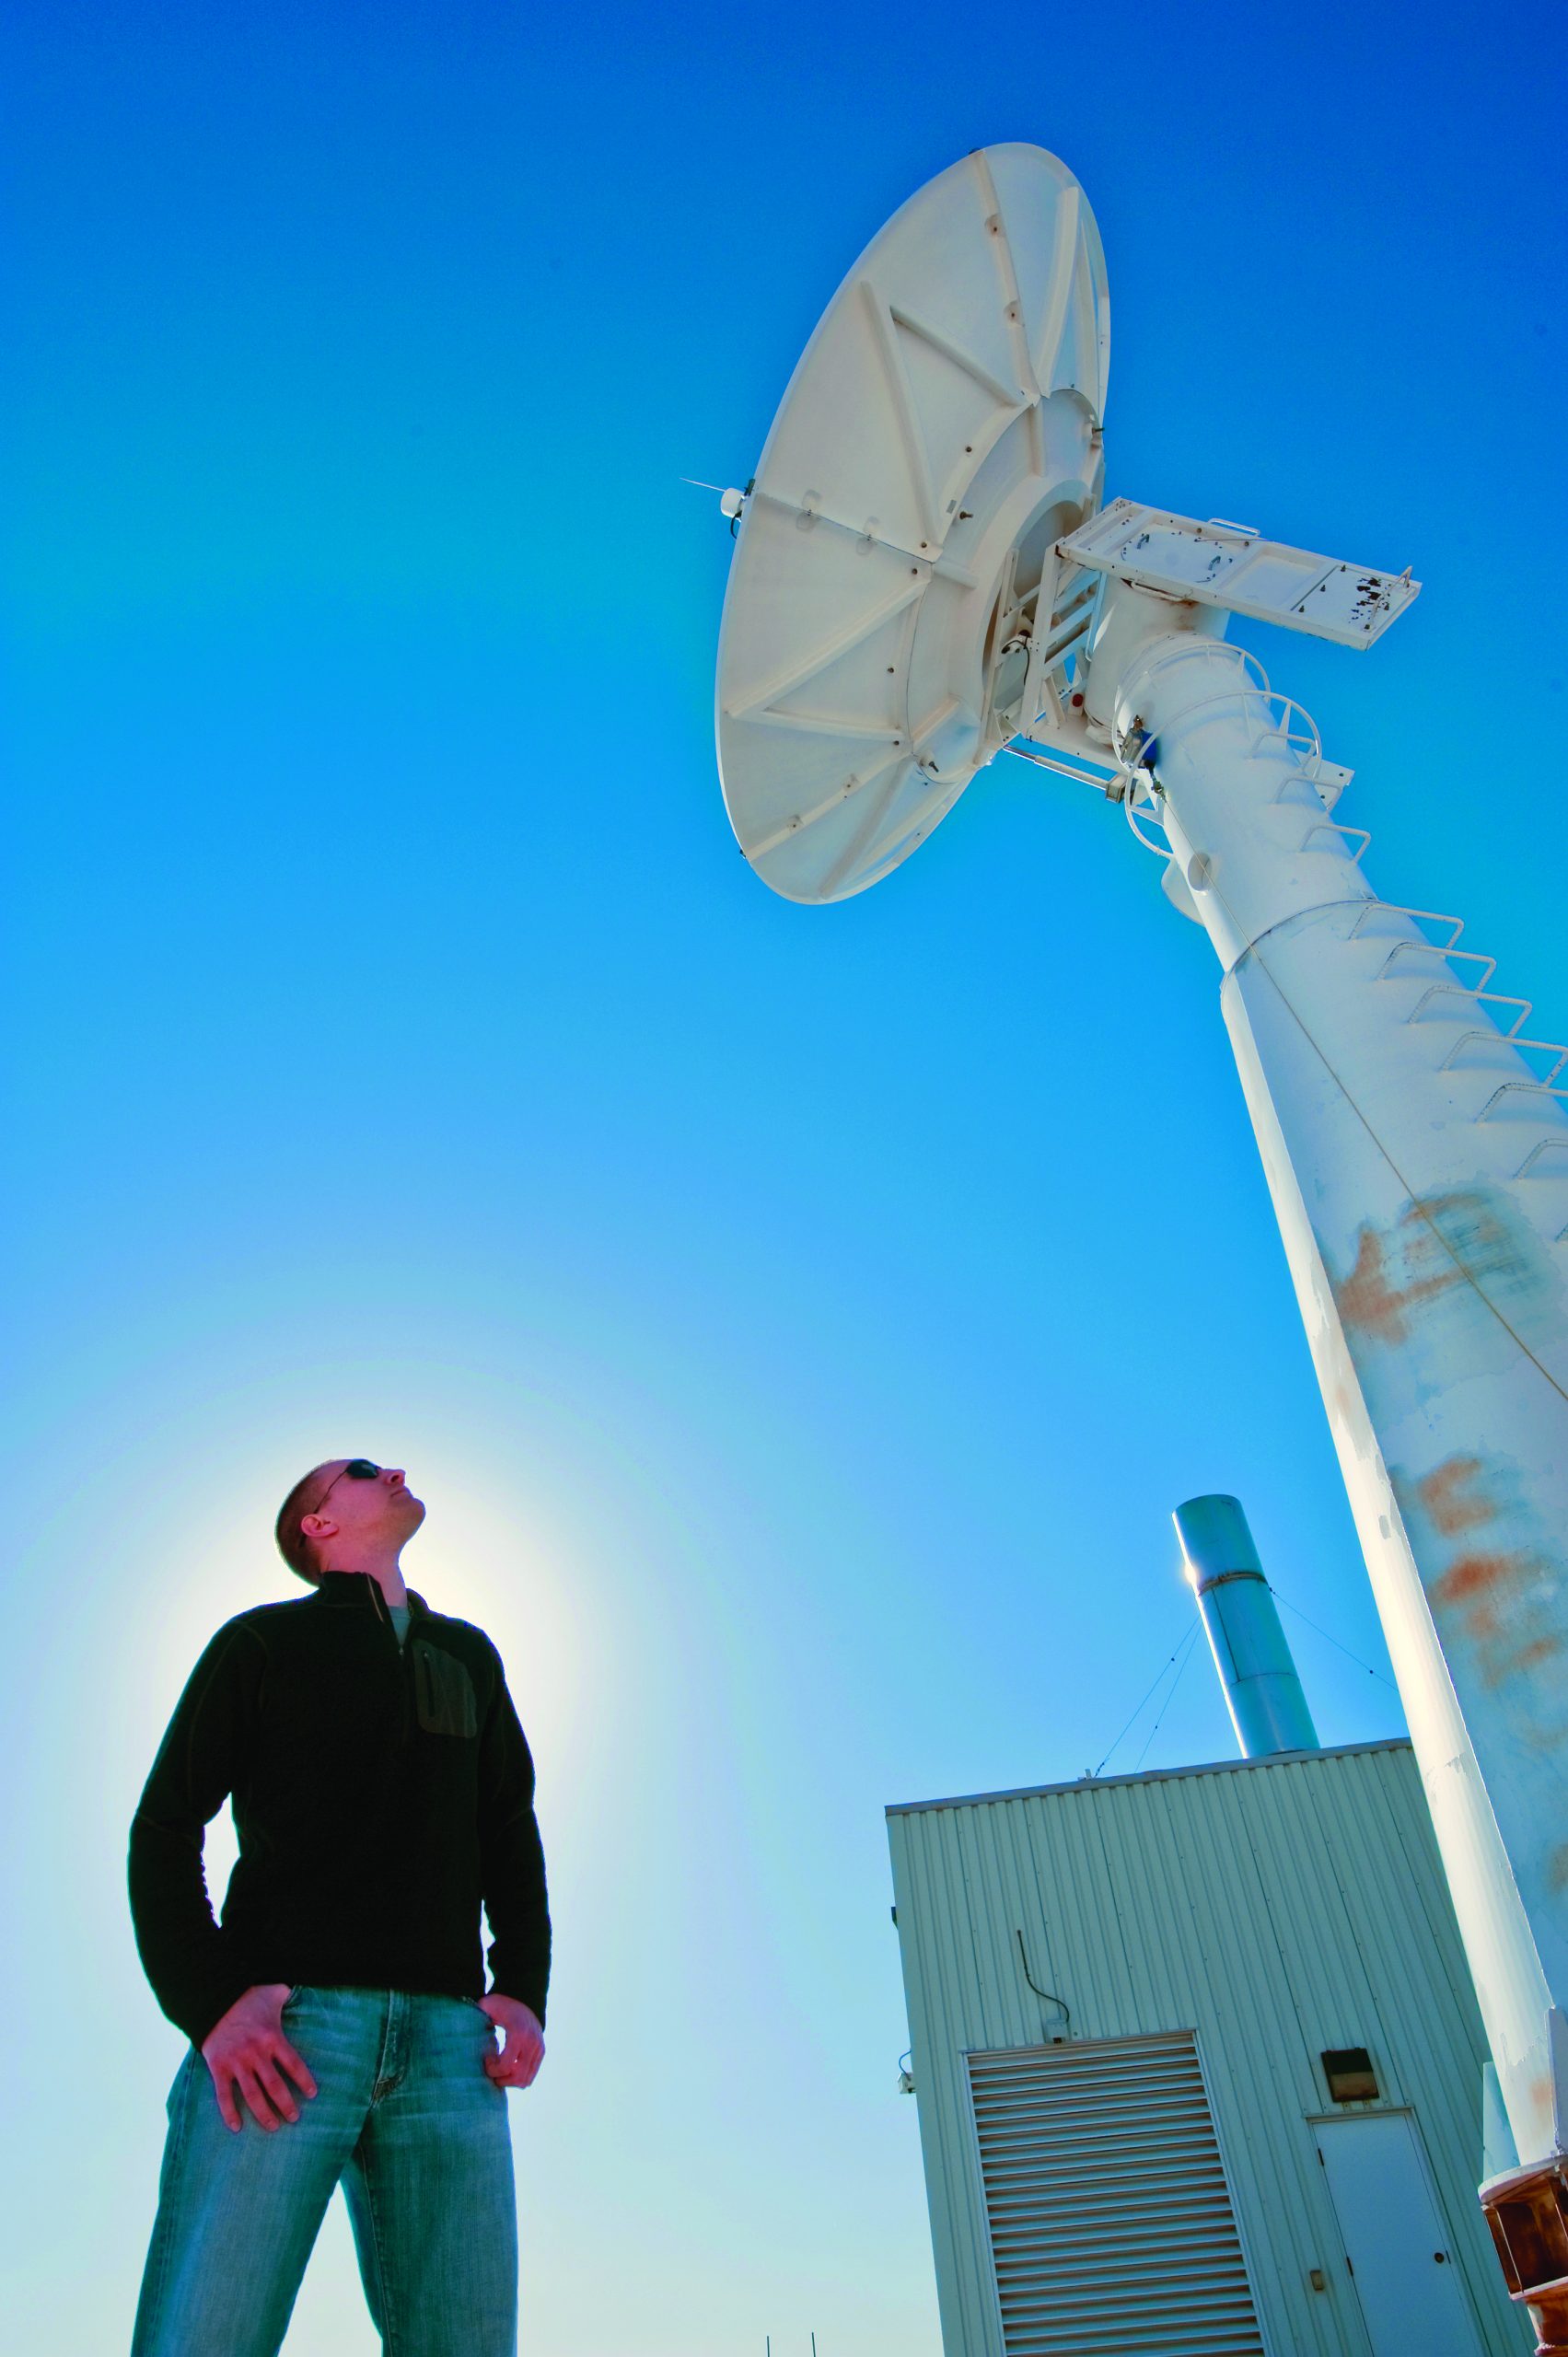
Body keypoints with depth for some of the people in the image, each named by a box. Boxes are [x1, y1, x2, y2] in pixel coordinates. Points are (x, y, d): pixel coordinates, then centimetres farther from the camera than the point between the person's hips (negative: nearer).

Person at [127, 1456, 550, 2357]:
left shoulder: (471, 1656, 23)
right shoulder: (264, 1641, 12)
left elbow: (510, 1834, 21)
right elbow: (165, 1826, 3)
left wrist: (525, 1991, 5)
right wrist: (209, 2003, -11)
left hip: (449, 2039, 3)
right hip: (284, 2025, -3)